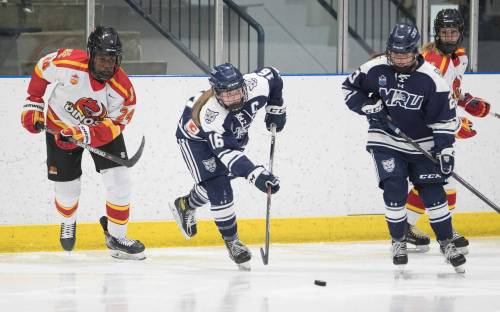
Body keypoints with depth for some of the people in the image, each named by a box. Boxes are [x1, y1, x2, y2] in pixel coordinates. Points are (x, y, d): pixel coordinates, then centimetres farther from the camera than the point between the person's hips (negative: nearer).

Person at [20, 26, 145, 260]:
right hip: (60, 126, 0)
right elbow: (41, 69, -10)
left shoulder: (123, 90, -29)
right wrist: (33, 103, -6)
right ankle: (68, 223, 39)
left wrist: (84, 135, -40)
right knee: (67, 188, 5)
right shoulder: (66, 63, -32)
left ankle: (116, 237, 5)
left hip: (102, 127, 0)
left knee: (119, 181, -12)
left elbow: (113, 127, -24)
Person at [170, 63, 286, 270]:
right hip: (194, 135, -6)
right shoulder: (211, 114, -44)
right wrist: (256, 175, -55)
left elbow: (273, 76, -7)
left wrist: (276, 109, -3)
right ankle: (232, 242, 1)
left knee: (221, 177, 16)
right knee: (218, 189, -14)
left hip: (232, 134, 6)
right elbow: (227, 153, -46)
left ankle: (185, 206, 45)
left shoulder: (257, 85, -32)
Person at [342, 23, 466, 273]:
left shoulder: (430, 78, -15)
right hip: (386, 142, 0)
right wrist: (369, 107, -12)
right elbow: (349, 88, 4)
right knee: (394, 190, -13)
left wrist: (446, 149, -15)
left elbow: (445, 116, -10)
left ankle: (447, 243, 14)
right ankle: (398, 241, 6)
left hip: (422, 144, 0)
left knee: (433, 193, -2)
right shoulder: (375, 69, -11)